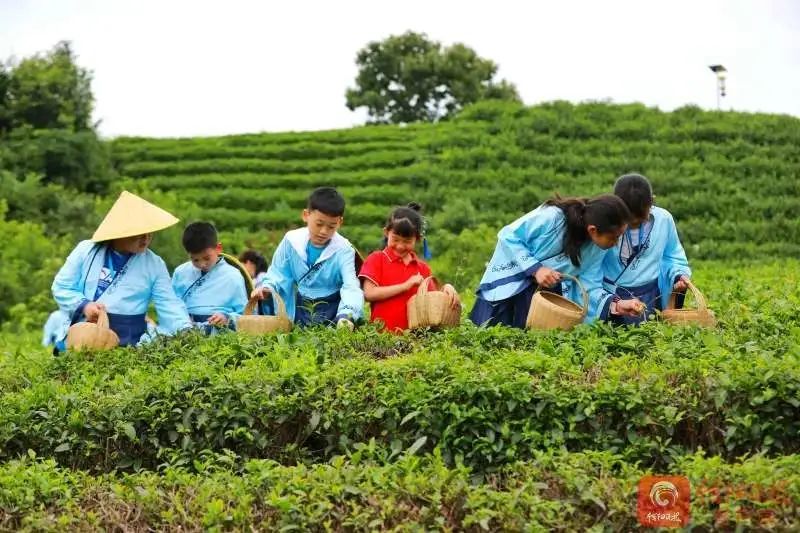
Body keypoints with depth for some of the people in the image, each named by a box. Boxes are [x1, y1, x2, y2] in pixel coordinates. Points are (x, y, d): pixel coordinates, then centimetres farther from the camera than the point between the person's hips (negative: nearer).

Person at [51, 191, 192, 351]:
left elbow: (169, 304, -1)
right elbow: (61, 287, 6)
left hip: (128, 343, 0)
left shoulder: (155, 264, 5)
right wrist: (83, 306, -12)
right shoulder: (86, 250, 4)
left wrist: (187, 331, -18)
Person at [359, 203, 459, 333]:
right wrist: (405, 285, -7)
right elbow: (369, 294, -6)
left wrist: (446, 288, -3)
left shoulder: (423, 268, 17)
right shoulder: (376, 259, 6)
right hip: (382, 331, -5)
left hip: (412, 332, 5)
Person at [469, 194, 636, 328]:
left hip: (549, 284, 4)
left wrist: (614, 304, -28)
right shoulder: (551, 217, -31)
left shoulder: (597, 248, -12)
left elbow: (589, 287, -10)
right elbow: (508, 236, -22)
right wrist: (535, 268, -31)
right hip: (512, 277, -4)